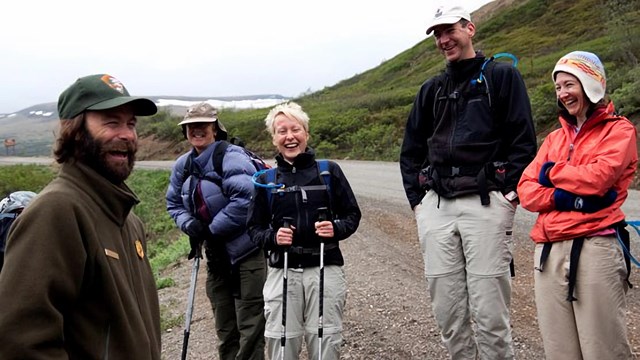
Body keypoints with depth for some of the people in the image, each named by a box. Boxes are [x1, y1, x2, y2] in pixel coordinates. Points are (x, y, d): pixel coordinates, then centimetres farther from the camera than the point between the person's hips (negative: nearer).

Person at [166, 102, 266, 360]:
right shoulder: (183, 165, 7)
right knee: (224, 328, 18)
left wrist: (212, 230, -19)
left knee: (249, 325, 1)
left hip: (246, 251, -7)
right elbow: (174, 203, 15)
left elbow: (244, 200, -27)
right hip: (217, 256, 7)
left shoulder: (231, 157, -16)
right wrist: (189, 224, -6)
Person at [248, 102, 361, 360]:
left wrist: (336, 229, -13)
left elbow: (352, 215, 7)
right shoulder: (265, 180, 8)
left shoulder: (329, 171, 3)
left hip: (325, 270, -1)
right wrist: (273, 237, -11)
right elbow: (255, 228, 10)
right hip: (282, 273, 1)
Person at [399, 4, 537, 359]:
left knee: (489, 310, -4)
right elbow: (411, 149, 20)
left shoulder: (502, 76, 6)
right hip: (435, 207, 5)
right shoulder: (431, 89, 20)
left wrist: (510, 193, -9)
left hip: (486, 203, -4)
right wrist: (417, 198, 10)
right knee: (446, 309, 7)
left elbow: (523, 141, 0)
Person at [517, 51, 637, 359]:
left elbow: (598, 177, -13)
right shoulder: (554, 138, 21)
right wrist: (564, 197, -9)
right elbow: (526, 190, 9)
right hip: (548, 251, 5)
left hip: (595, 247, -5)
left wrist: (552, 172, 2)